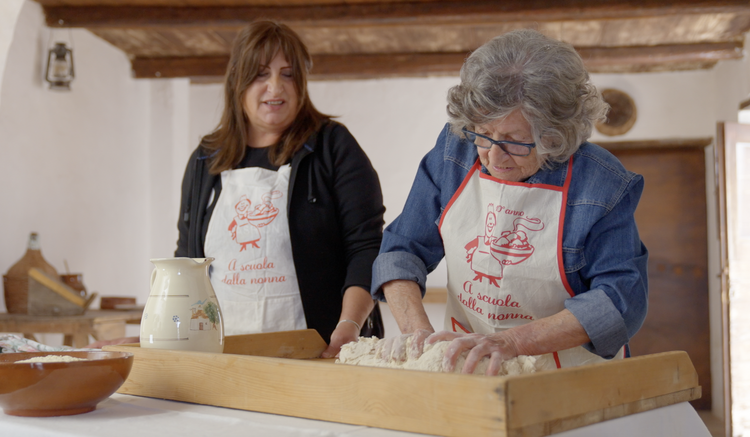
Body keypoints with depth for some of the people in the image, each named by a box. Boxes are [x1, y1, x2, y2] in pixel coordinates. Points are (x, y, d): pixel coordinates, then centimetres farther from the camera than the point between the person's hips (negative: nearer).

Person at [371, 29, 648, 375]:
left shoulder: (603, 185, -13)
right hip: (461, 367, 3)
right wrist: (417, 328, -16)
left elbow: (621, 299, -17)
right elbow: (402, 250, 2)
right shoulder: (454, 149, -2)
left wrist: (512, 341, -28)